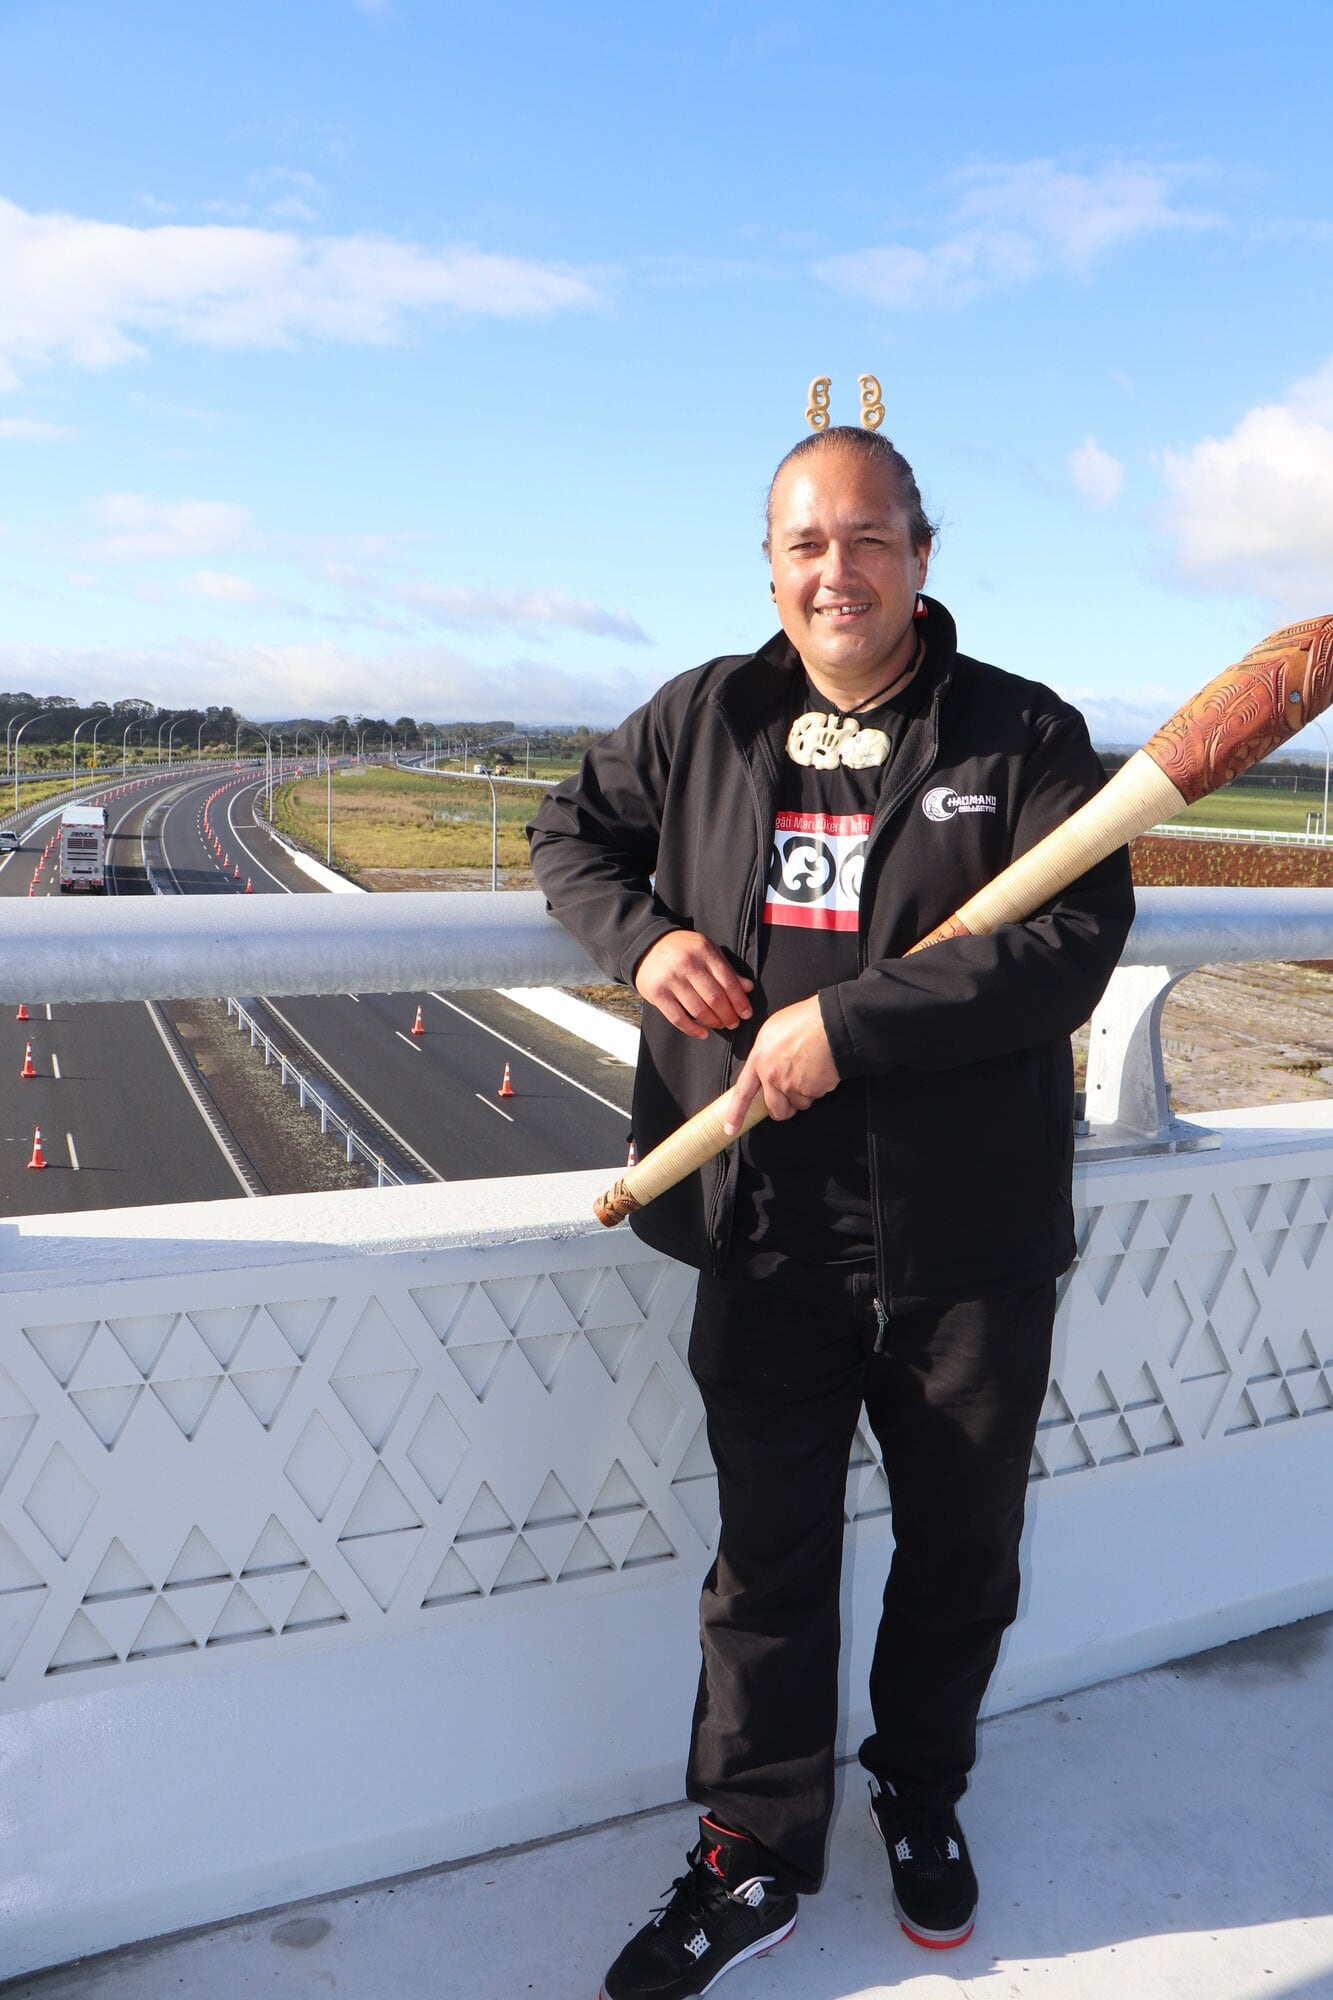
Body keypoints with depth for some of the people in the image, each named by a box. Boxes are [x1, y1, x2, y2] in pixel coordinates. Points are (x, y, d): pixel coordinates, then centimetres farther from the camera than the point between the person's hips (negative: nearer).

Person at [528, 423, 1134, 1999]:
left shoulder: (1026, 734, -4)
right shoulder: (703, 719, 6)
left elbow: (1076, 941, -16)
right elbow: (570, 832, 19)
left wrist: (847, 1023, -23)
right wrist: (639, 934, -3)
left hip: (969, 1240, -1)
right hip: (768, 1235, 2)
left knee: (962, 1552, 18)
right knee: (766, 1559, 12)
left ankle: (924, 1799, 46)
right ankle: (755, 1858, 35)